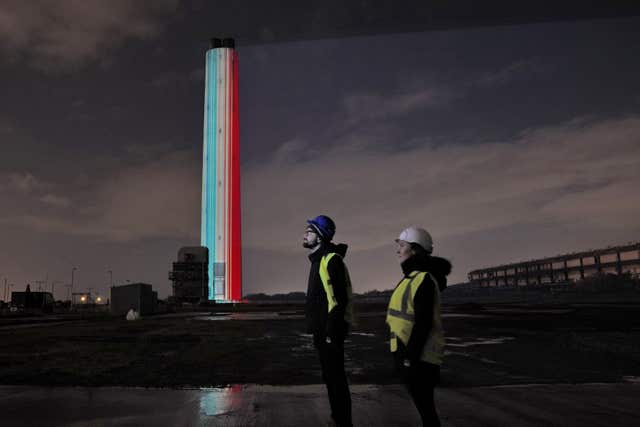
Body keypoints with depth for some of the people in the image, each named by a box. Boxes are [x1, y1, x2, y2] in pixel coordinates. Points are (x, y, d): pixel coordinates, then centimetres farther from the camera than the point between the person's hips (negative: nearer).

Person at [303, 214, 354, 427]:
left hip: (330, 330, -10)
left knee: (336, 377, -3)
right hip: (321, 329, 10)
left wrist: (332, 333, -23)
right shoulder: (319, 259, 15)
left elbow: (338, 299, -23)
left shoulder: (331, 260, -17)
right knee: (329, 376, 19)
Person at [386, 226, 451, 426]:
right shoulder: (411, 276, 13)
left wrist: (410, 358, -22)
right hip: (406, 351, 9)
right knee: (423, 405, 18)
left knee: (425, 408, 0)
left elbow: (423, 324, -22)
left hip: (418, 356, -9)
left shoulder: (423, 279, -17)